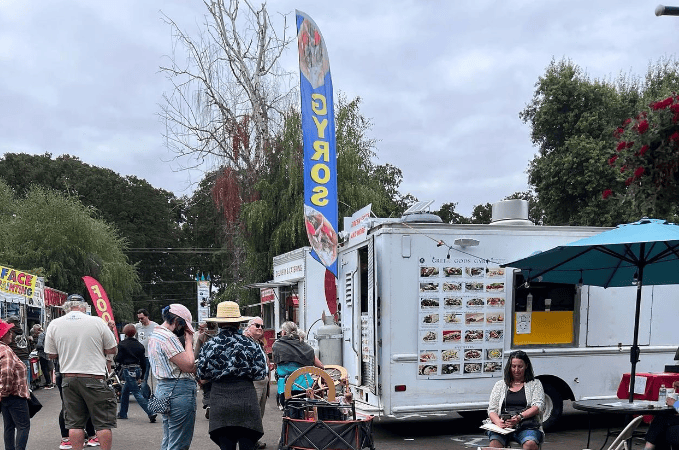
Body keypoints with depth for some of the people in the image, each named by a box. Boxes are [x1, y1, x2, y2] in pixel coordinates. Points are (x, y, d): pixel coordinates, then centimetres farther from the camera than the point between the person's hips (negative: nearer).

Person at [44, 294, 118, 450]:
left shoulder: (54, 325, 1)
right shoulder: (97, 322, -7)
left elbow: (51, 354, 11)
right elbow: (113, 350, 1)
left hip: (68, 378, 3)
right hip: (94, 378, -3)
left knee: (74, 423, 10)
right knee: (103, 422, 4)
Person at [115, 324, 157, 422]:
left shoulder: (122, 344, -8)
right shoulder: (139, 345, 9)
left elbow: (118, 359, -8)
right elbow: (143, 361, 10)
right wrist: (141, 376, 18)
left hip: (128, 371, -7)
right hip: (137, 369, 7)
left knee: (137, 394, -9)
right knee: (124, 392, 22)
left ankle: (150, 413, -19)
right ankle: (122, 413, 30)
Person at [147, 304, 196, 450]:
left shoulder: (154, 335, 16)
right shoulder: (168, 337, -17)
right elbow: (188, 365, -18)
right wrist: (189, 341, -8)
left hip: (163, 388, 11)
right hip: (178, 391, -11)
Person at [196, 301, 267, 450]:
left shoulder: (209, 345, -1)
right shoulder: (251, 344, -4)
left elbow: (201, 374, 3)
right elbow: (260, 373, -3)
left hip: (220, 399, 1)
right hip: (246, 398, -1)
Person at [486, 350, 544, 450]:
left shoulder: (535, 384, 19)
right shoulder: (500, 385, 23)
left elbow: (538, 406, 2)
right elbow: (491, 410, 15)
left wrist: (519, 417, -16)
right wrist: (498, 422, -10)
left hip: (526, 425, -1)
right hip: (503, 426, 1)